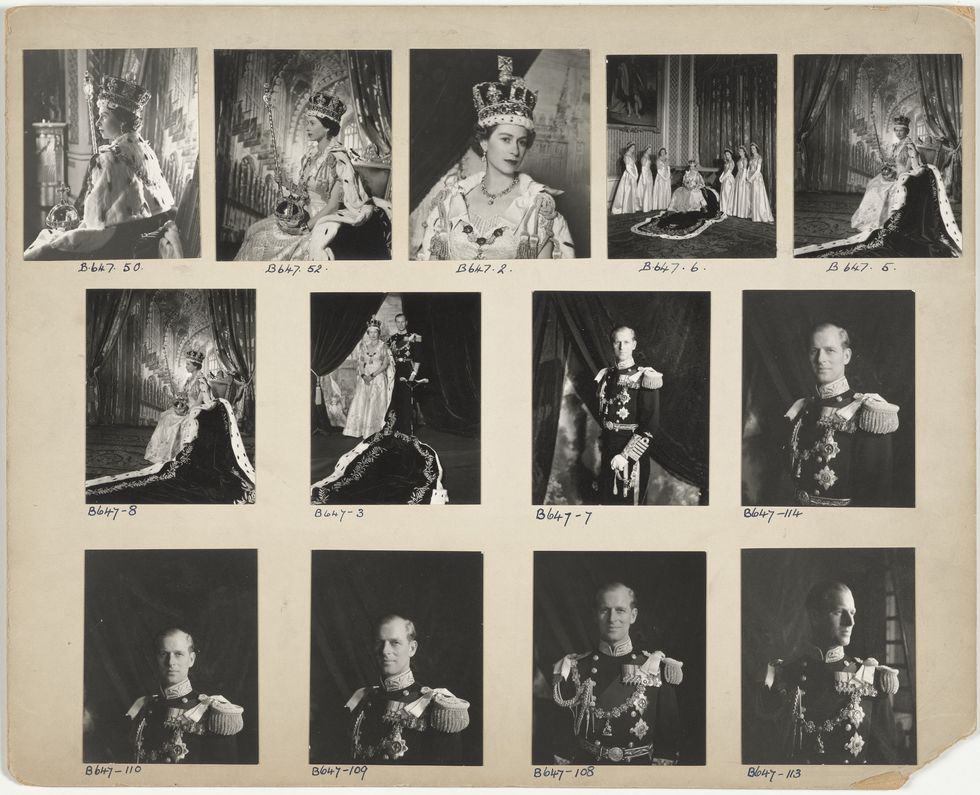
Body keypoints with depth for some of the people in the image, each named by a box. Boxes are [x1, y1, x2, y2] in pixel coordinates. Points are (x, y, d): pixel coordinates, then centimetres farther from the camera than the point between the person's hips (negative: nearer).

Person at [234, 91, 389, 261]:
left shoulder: (338, 159, -17)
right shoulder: (312, 152, 6)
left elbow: (333, 205, -18)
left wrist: (306, 226, -18)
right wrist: (295, 191, -4)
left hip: (325, 220, -8)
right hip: (305, 214, 8)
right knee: (256, 232, 2)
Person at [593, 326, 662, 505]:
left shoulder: (644, 378, -12)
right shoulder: (605, 376, 6)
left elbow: (651, 424, -16)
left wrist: (626, 455, -19)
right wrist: (601, 446, 9)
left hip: (633, 453, -5)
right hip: (607, 450, 5)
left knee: (629, 500, 5)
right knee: (606, 499, 14)